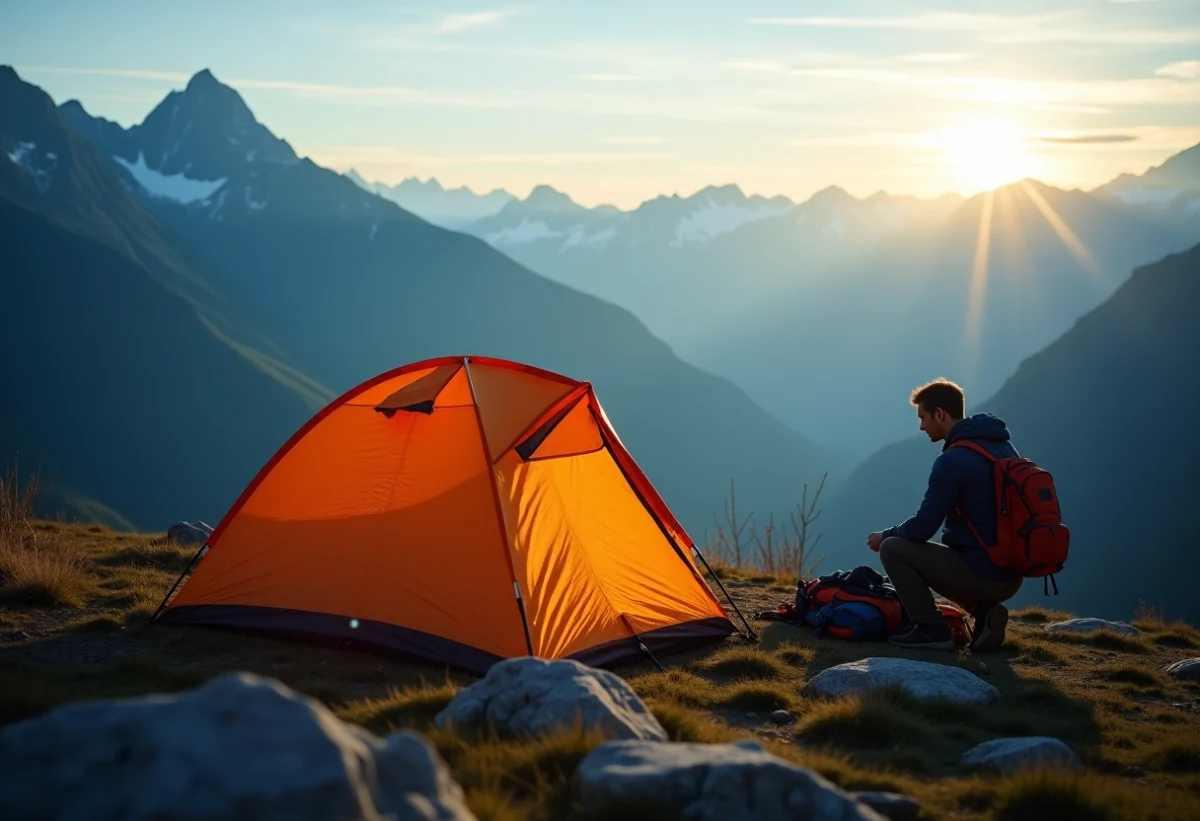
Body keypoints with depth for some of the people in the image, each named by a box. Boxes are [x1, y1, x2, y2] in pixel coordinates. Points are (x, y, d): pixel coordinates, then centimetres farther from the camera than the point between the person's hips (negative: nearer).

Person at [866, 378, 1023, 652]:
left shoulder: (954, 459, -17)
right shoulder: (1004, 446, 11)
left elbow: (922, 527, -15)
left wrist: (885, 536, 5)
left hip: (980, 573, -9)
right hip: (1010, 576, 9)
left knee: (892, 549, 2)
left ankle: (932, 629, 1)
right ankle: (985, 613, 9)